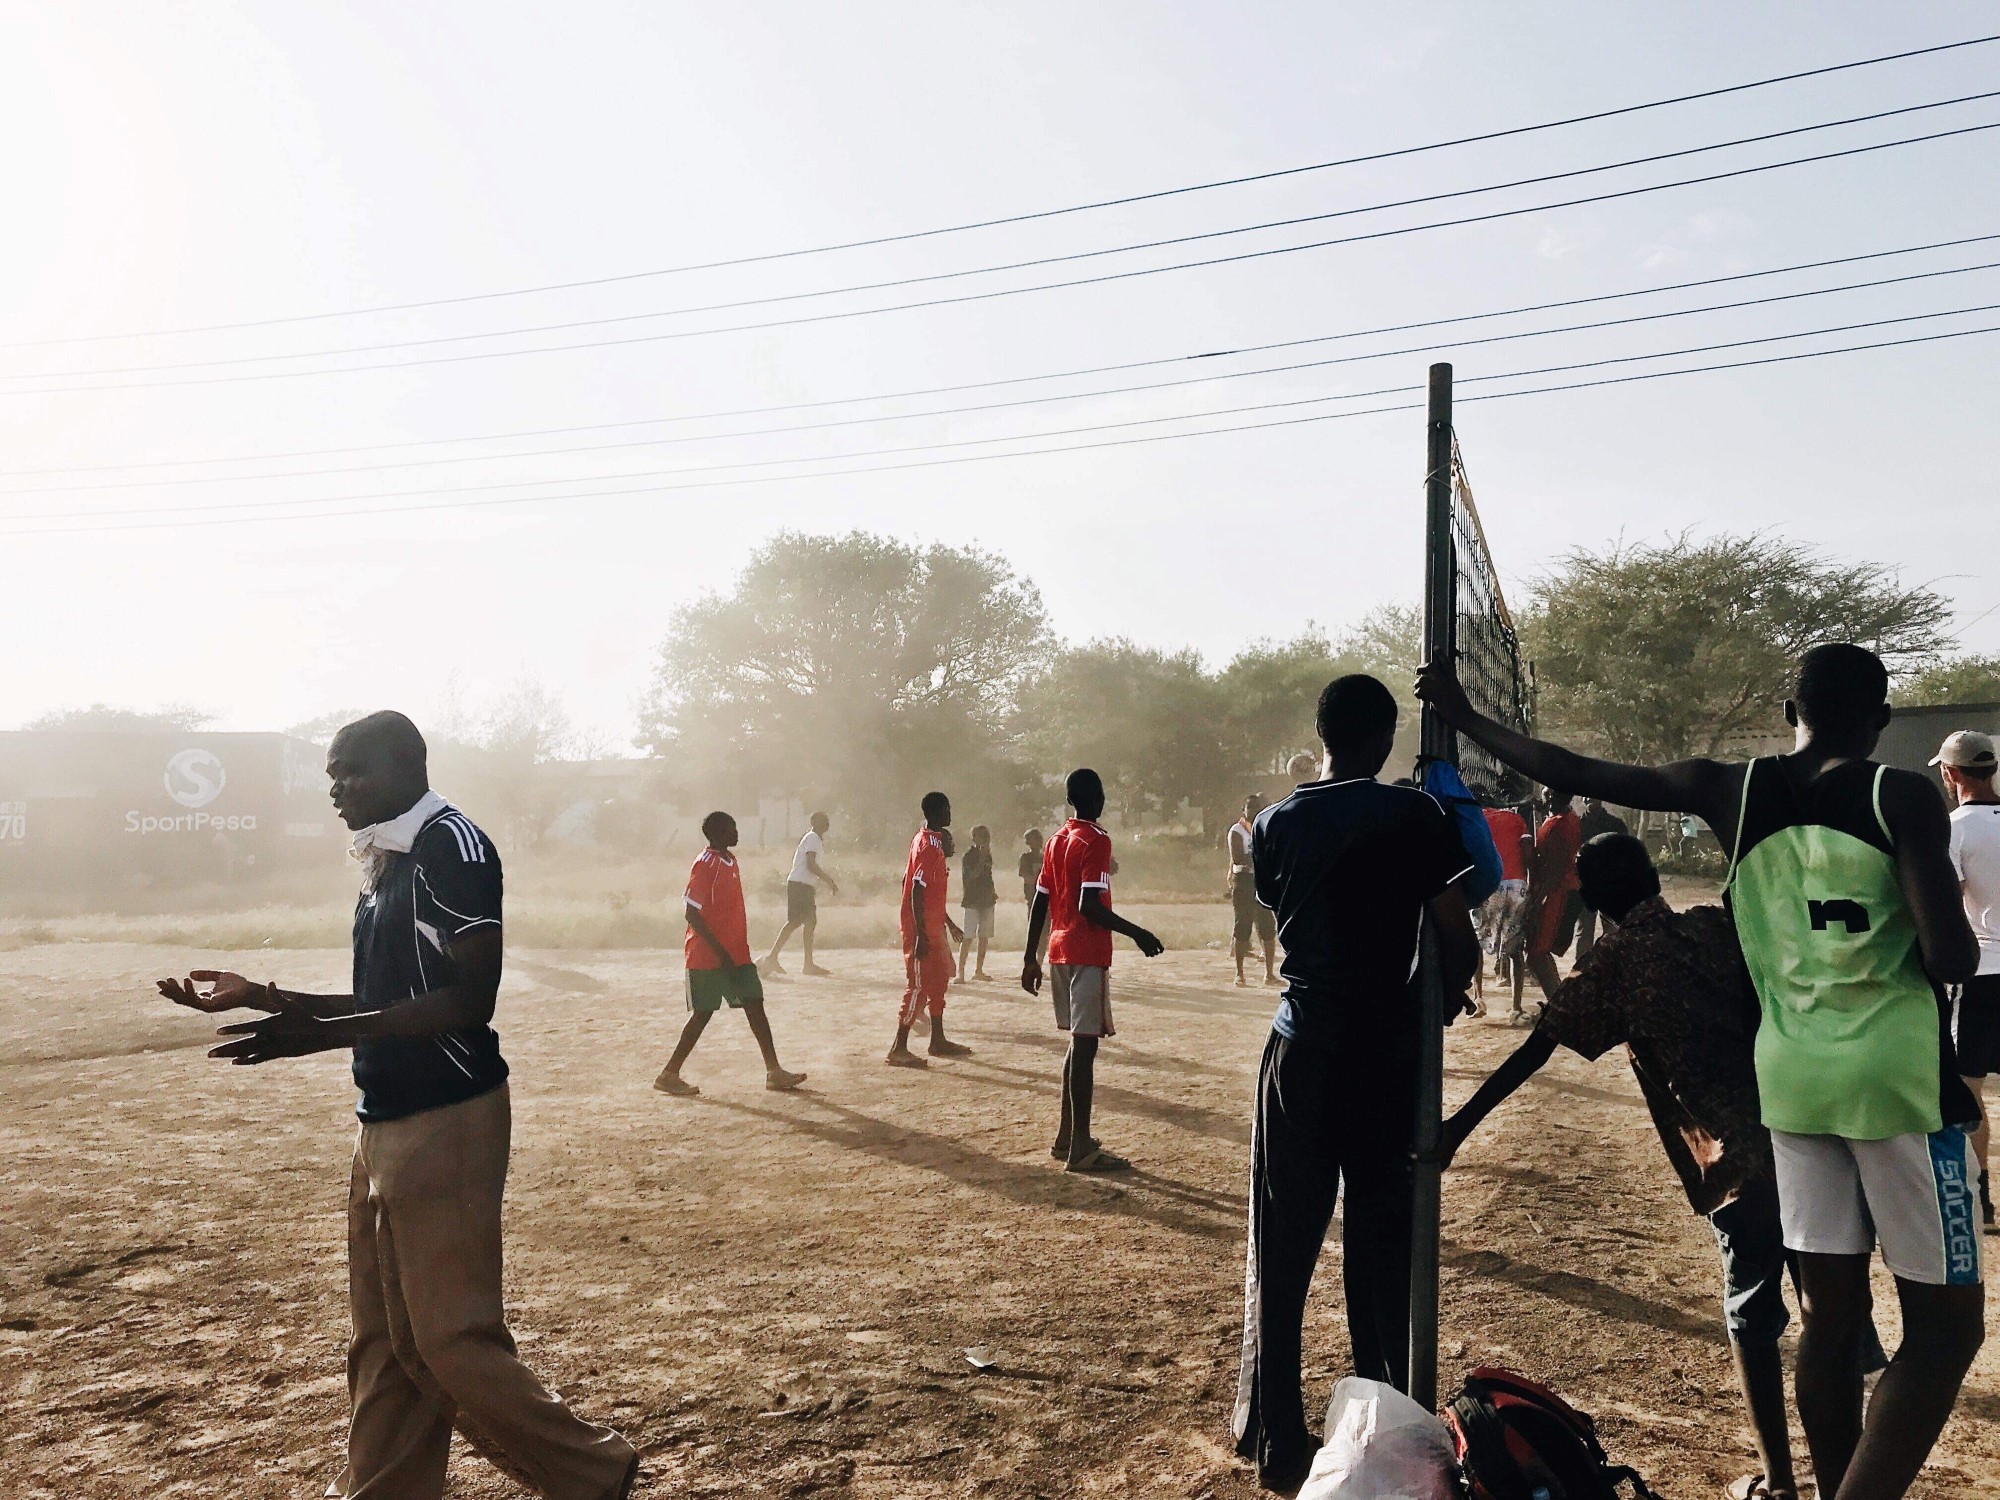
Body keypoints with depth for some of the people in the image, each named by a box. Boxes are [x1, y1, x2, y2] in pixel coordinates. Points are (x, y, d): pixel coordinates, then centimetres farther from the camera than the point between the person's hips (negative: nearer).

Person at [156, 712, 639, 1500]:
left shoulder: (453, 846, -14)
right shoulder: (386, 863, 14)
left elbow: (469, 999, -21)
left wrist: (324, 1036, -25)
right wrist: (261, 997, 16)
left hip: (445, 1124, -9)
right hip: (386, 1124, 9)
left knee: (453, 1337, -2)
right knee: (383, 1342, 15)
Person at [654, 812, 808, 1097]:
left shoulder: (731, 862, 12)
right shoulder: (705, 864, -15)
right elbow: (690, 911, -19)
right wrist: (720, 951, -21)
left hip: (735, 954, 8)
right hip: (706, 956, -8)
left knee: (755, 1006, 3)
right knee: (703, 1013, -2)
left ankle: (774, 1072, 5)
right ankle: (669, 1075, 11)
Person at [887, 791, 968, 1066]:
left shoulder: (933, 842, 13)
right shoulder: (928, 846, -18)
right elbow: (916, 892, -23)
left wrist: (949, 923, 26)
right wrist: (920, 936, -25)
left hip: (933, 928, 10)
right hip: (922, 930, -10)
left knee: (939, 981, 16)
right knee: (919, 986, -8)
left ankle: (938, 1040, 26)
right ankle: (899, 1048, -4)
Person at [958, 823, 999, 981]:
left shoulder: (987, 854, 14)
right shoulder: (969, 855, -8)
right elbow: (973, 875, -19)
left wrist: (993, 892, 14)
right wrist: (982, 857, -22)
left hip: (986, 900, 7)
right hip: (973, 901, -7)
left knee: (984, 937, 9)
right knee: (968, 937, -9)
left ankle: (978, 970, 16)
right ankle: (961, 971, -9)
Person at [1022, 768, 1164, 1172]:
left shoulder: (1056, 840, 12)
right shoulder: (1096, 840, -12)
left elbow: (1039, 903, 12)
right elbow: (1090, 906, -20)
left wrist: (1031, 958, 15)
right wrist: (1137, 933, -13)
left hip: (1060, 952, 8)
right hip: (1088, 955, -8)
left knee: (1079, 1042, 16)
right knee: (1085, 1044, -6)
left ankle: (1067, 1137, 21)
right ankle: (1080, 1149, -4)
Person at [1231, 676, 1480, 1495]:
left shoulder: (1275, 824, 2)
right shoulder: (1416, 815, -6)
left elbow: (1283, 916, 10)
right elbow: (1458, 944, -9)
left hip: (1302, 1049, 2)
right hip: (1388, 1051, -2)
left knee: (1281, 1251, 9)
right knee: (1383, 1249, 9)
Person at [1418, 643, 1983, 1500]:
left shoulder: (1731, 791, 1)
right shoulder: (1902, 796, -9)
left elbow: (1573, 773, 4)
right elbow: (1952, 958, -15)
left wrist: (1465, 719, 16)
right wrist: (1960, 940, 9)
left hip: (1792, 1076, 5)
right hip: (1897, 1076, -4)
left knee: (1828, 1314, 14)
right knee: (1945, 1323, 5)